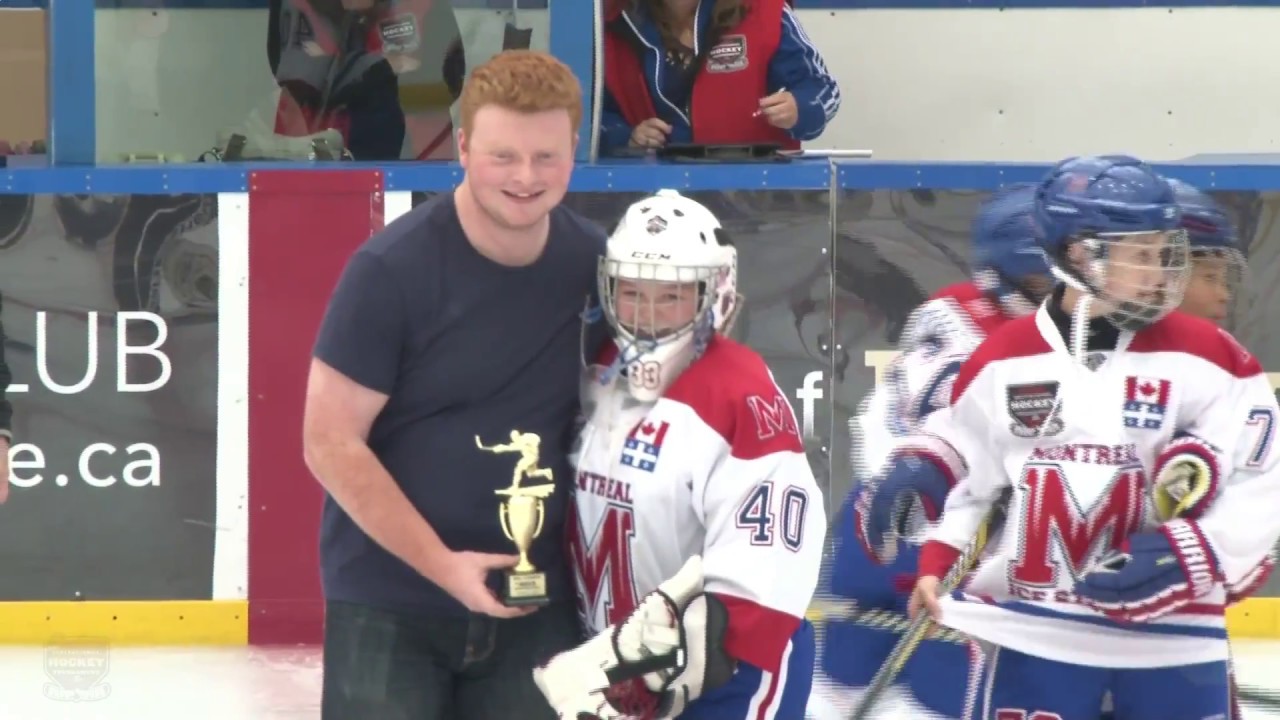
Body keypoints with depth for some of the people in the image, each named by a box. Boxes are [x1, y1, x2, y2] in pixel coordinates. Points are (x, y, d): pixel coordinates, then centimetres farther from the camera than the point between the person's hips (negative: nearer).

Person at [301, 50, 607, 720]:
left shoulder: (595, 264, -1)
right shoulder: (390, 269, -15)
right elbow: (331, 444, -13)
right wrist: (442, 564, -17)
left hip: (533, 603, 4)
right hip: (387, 601, -4)